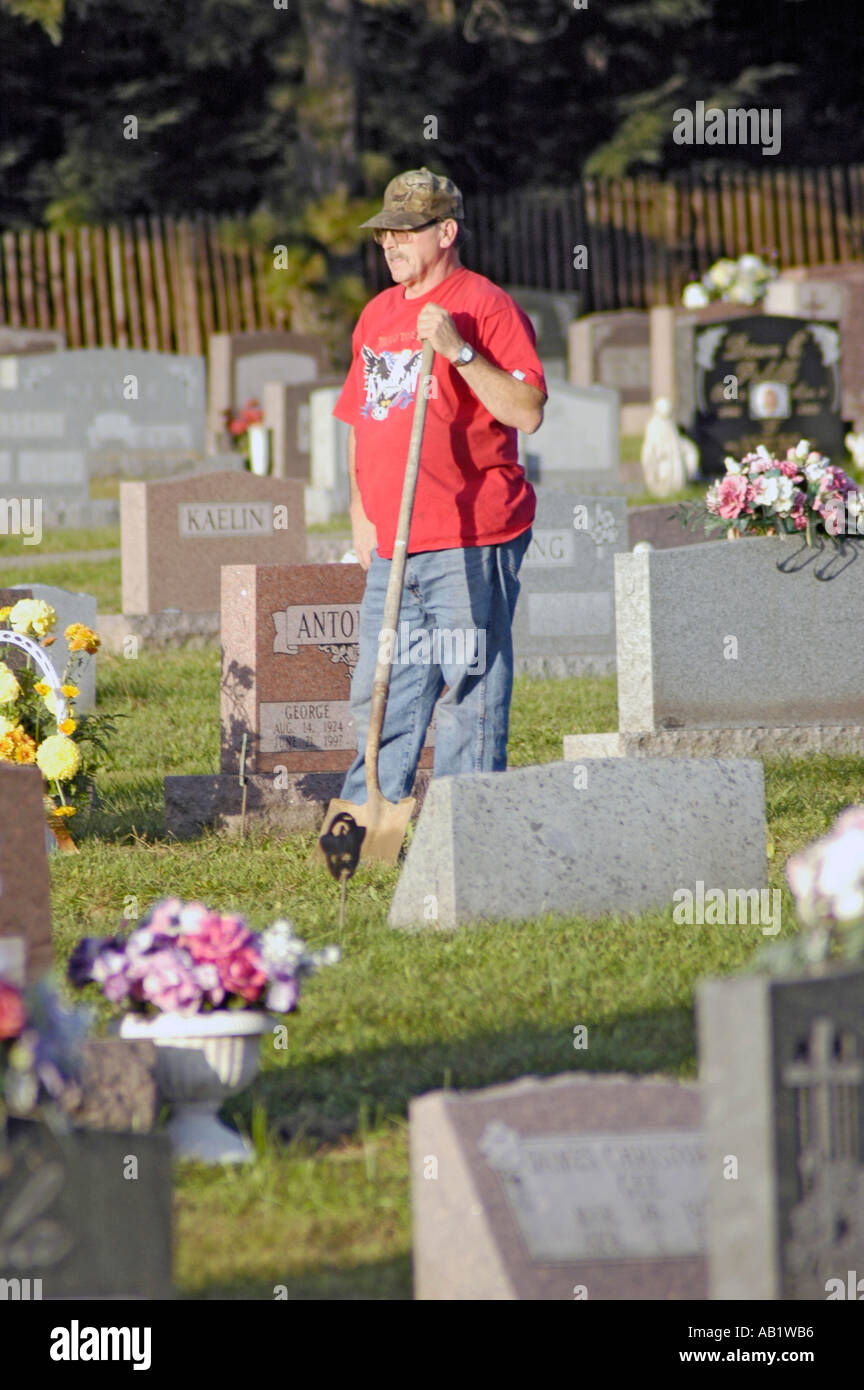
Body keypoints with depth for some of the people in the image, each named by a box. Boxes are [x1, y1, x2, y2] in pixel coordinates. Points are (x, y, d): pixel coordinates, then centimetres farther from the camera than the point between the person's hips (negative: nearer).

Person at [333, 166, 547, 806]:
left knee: (468, 690, -6)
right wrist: (361, 513, 18)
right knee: (380, 696, 9)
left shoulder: (487, 307, -6)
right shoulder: (378, 314, 18)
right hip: (394, 545, 8)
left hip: (471, 542, -8)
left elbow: (528, 412, -16)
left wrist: (459, 351, -22)